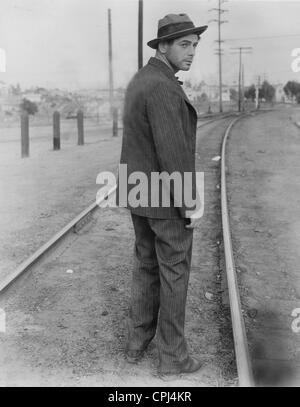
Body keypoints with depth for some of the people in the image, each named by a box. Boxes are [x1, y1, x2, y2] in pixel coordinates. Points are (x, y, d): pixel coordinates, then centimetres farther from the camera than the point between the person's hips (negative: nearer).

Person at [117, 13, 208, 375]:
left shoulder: (139, 82, 10)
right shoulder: (163, 89, -23)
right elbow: (172, 154, -27)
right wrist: (191, 206, -19)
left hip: (140, 193, 9)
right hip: (167, 198, -9)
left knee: (147, 266, 19)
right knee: (174, 274, 4)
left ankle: (138, 341, 29)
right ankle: (172, 355, 16)